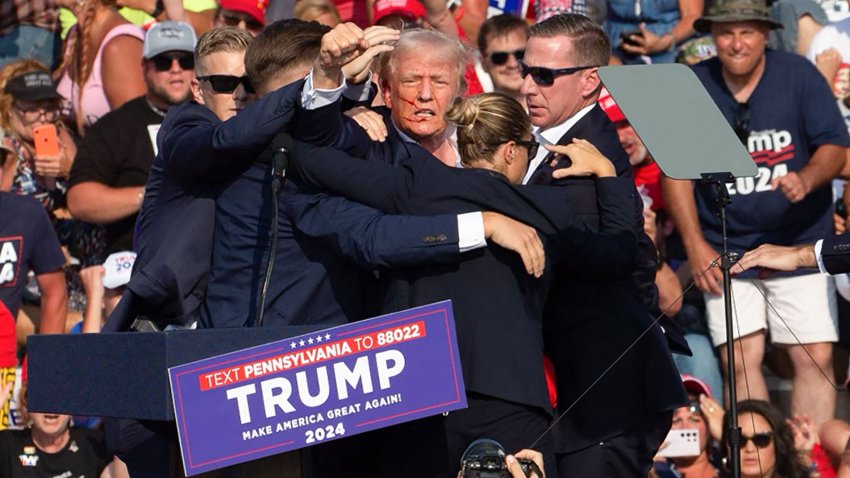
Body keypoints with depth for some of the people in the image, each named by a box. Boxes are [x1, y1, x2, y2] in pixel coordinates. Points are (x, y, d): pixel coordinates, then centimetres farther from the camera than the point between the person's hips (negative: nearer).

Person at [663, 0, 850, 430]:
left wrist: (806, 179, -23)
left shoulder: (798, 75, -2)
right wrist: (695, 246, -4)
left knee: (815, 358, -7)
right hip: (725, 249, 1)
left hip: (798, 244, -1)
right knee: (741, 361, -6)